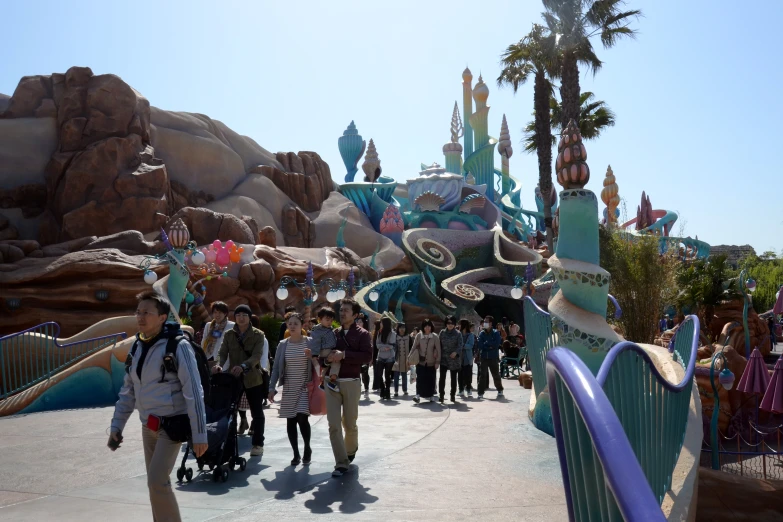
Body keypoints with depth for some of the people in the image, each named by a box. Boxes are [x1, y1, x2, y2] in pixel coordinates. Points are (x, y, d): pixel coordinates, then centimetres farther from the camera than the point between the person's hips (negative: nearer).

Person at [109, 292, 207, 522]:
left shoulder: (178, 346, -16)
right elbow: (127, 391, 13)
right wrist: (116, 426, 8)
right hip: (148, 426, 7)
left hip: (172, 425, -7)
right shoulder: (137, 347, 5)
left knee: (157, 481, -14)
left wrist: (199, 434, -18)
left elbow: (194, 392, -17)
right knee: (156, 482, 13)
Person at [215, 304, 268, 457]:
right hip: (233, 377, 2)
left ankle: (258, 444, 16)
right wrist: (219, 365, -25)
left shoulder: (258, 334, -3)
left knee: (257, 412, 6)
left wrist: (243, 366, -34)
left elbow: (257, 356, -16)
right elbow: (223, 353, -2)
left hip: (253, 378, -2)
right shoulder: (229, 334, 6)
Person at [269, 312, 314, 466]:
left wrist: (312, 357, -21)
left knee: (302, 417, -14)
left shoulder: (310, 342, -4)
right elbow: (276, 368, 4)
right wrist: (272, 388, -2)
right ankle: (296, 454, 18)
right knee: (291, 421, 4)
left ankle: (307, 448, 9)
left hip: (305, 387, -3)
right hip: (288, 388, 3)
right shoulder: (283, 345, 2)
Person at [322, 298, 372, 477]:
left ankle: (351, 451, 38)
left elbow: (367, 356, -15)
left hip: (351, 383, -3)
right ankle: (342, 463, 1)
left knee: (349, 423, 10)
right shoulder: (333, 333, 10)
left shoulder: (362, 334, -1)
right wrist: (327, 359, -10)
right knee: (334, 425, -5)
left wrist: (343, 354, -21)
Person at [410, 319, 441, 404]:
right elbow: (414, 347, 2)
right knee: (420, 378, -8)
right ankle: (418, 395, -11)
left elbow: (438, 350, -3)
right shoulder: (419, 335, -2)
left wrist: (437, 361, -5)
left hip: (431, 362, 0)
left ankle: (431, 395, 18)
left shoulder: (435, 337, -4)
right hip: (420, 361, 0)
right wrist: (410, 357, -2)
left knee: (430, 379, 6)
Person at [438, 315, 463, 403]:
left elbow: (460, 345, -9)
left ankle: (453, 396, 19)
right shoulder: (442, 332, 5)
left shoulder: (457, 333, -1)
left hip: (454, 358, 0)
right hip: (443, 358, 0)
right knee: (442, 376, -11)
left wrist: (455, 352, -27)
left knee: (454, 377, 9)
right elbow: (439, 344, 6)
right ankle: (441, 395, -7)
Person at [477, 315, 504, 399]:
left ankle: (500, 390, 28)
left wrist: (486, 344, -9)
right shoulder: (482, 333, 4)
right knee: (482, 375, -4)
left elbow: (497, 344, -13)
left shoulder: (496, 333, -1)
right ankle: (480, 393, 0)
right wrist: (490, 345, -12)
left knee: (496, 375, 8)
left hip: (494, 357, -1)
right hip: (484, 357, 1)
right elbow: (479, 345, -5)